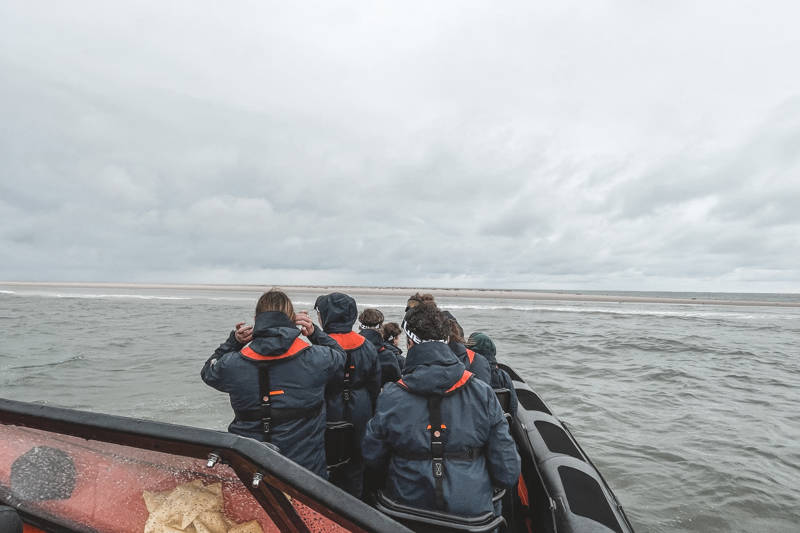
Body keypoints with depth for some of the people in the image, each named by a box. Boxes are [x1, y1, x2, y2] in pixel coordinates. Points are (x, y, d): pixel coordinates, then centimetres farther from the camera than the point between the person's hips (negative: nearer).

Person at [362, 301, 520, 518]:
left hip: (408, 506, 0)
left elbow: (372, 459, -1)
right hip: (471, 510, 1)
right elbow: (507, 472, -8)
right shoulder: (483, 393, -14)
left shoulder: (390, 398, -16)